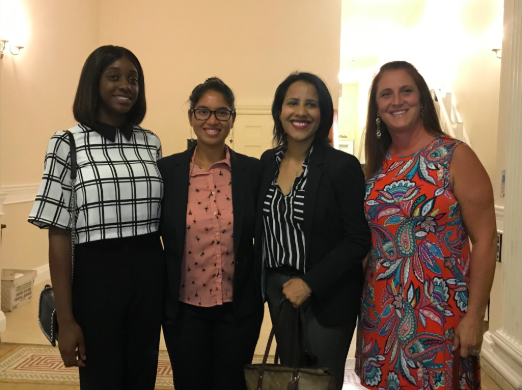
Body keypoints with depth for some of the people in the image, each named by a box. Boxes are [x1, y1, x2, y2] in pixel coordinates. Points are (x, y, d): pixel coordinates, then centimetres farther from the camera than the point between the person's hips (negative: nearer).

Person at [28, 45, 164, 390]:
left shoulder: (151, 143, 7)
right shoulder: (68, 143, -5)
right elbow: (59, 235, -7)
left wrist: (170, 283, 10)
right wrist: (66, 320, -9)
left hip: (149, 272, 4)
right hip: (96, 274, -3)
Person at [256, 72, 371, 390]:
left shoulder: (343, 166, -13)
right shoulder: (268, 162, 3)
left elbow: (358, 240, -13)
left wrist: (311, 283, -18)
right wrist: (264, 283, 3)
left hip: (327, 296, -4)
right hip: (279, 292, 5)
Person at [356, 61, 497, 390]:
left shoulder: (456, 156, -9)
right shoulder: (376, 164, 5)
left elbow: (485, 241, -10)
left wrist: (474, 316, -13)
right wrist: (362, 300, 7)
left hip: (438, 311, -4)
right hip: (381, 311, 5)